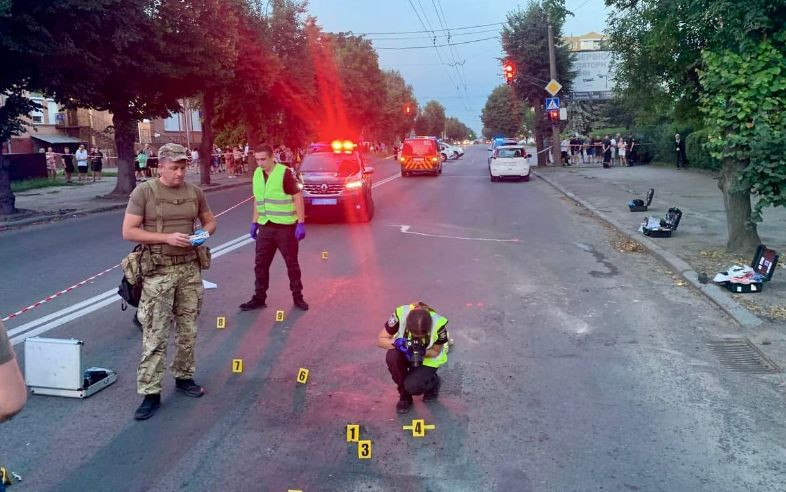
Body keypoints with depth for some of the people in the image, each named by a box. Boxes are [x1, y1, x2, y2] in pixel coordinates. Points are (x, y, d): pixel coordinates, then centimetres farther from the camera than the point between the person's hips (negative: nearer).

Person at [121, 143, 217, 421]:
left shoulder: (194, 192, 6)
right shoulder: (144, 192, -6)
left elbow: (210, 221, 18)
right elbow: (128, 232, -9)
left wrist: (204, 233, -6)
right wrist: (166, 237, -19)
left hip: (190, 268, 4)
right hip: (158, 271, -4)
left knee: (188, 330, 12)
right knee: (155, 336, -3)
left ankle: (184, 377, 29)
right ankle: (150, 393, 4)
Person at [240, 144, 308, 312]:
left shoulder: (285, 173, -12)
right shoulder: (257, 174, 7)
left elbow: (298, 198, -11)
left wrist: (301, 224, -15)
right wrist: (254, 223, 15)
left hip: (285, 227, -5)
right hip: (265, 227, 6)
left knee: (292, 263, 6)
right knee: (260, 264, 8)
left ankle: (297, 296, 19)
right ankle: (259, 298, 19)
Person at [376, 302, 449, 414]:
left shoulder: (438, 324, -31)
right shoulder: (400, 314, -31)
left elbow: (435, 351, -14)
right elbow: (380, 340, -19)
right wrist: (396, 343, -40)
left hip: (428, 358, -2)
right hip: (405, 351, 2)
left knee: (412, 386, -25)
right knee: (392, 357, -32)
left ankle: (433, 382, 12)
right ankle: (404, 396, -6)